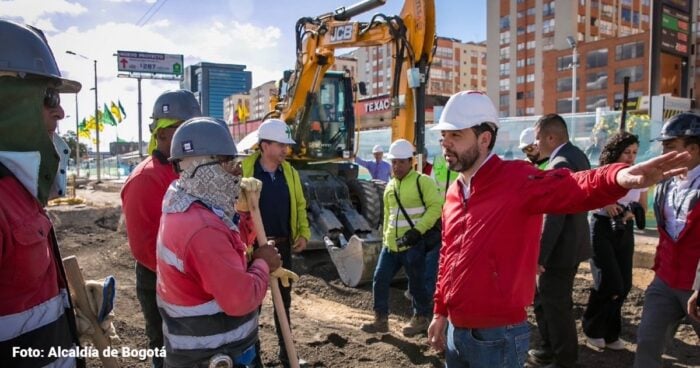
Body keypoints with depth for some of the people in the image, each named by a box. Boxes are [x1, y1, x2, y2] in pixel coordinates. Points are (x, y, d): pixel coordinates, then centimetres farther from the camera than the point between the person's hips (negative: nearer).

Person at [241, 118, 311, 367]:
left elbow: (299, 206, 12)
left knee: (283, 300, 16)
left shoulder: (290, 173, 4)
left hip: (283, 246, 5)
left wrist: (304, 233, -1)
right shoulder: (243, 171, -11)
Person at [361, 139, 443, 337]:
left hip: (413, 245, -7)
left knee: (416, 283, 6)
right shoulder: (390, 186, 14)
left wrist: (418, 230, -22)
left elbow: (436, 207, -17)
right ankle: (381, 319, 20)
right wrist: (385, 237, 21)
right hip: (391, 245, 7)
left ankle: (421, 318, 27)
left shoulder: (422, 181, -8)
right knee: (380, 280, 7)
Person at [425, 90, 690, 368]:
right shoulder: (454, 192, 6)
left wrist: (618, 177, -55)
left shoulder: (517, 180, -16)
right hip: (455, 331, 7)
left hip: (496, 337, -7)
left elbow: (572, 189, -35)